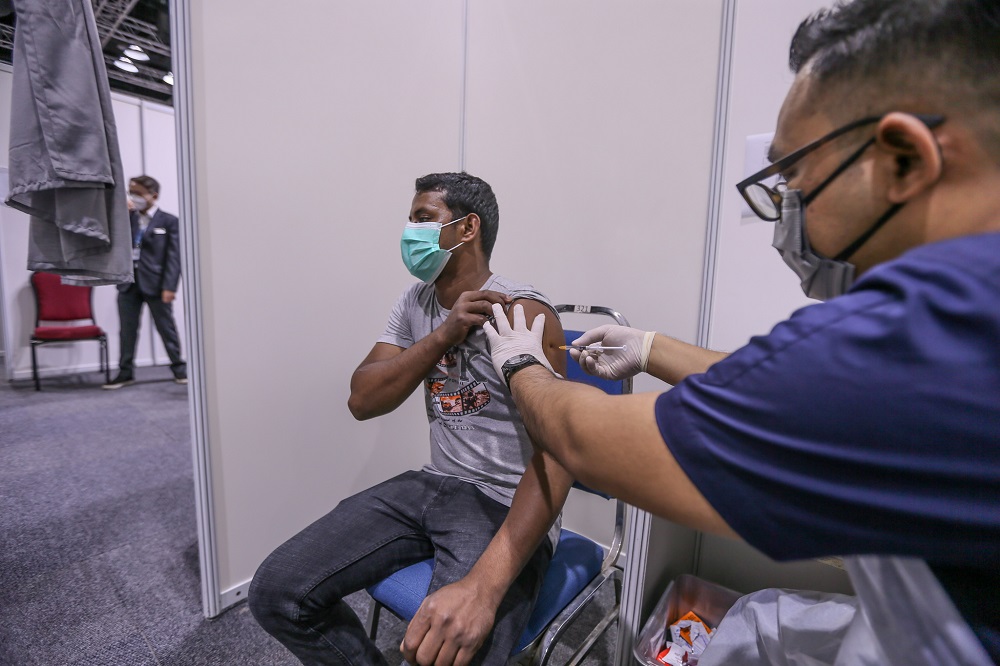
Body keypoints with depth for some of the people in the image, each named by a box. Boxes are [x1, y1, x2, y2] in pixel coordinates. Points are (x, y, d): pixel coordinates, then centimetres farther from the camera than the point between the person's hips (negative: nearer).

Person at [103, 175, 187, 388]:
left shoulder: (168, 221, 0)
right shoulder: (127, 218, 13)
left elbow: (173, 256, -6)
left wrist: (169, 286, -14)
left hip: (155, 282, -4)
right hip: (128, 281, 4)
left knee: (166, 328, 4)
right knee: (127, 330, 9)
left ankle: (179, 368, 16)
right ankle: (125, 372, 18)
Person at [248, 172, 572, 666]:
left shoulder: (519, 311, -15)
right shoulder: (416, 302, 7)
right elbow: (362, 401, -2)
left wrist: (484, 584, -35)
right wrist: (443, 335, -16)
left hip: (505, 505, -5)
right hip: (433, 485, 6)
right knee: (276, 592, -3)